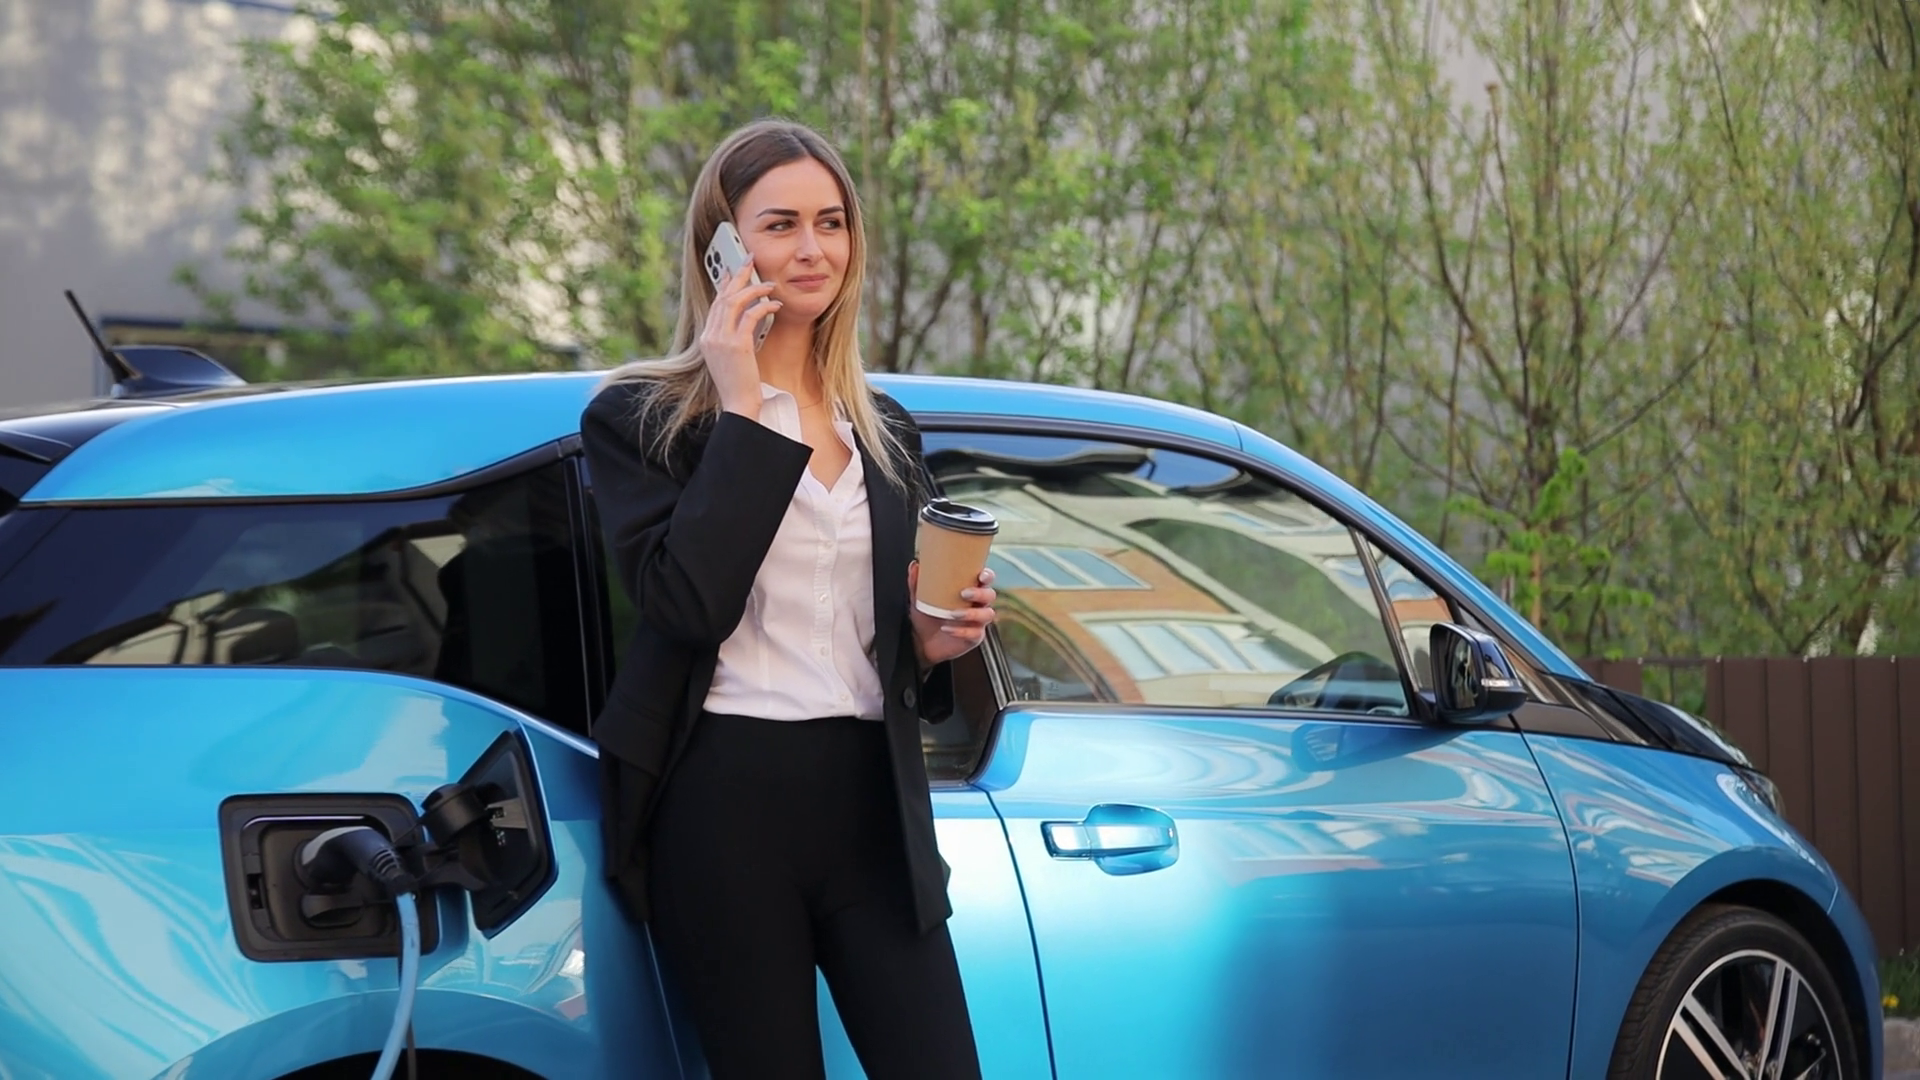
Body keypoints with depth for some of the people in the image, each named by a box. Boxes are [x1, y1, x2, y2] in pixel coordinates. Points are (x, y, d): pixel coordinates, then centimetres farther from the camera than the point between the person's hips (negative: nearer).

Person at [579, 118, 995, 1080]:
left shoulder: (885, 432, 17)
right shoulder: (640, 418, 1)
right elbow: (686, 603, -15)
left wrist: (930, 642, 1)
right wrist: (742, 411, -11)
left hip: (870, 802, 5)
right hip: (723, 808, -4)